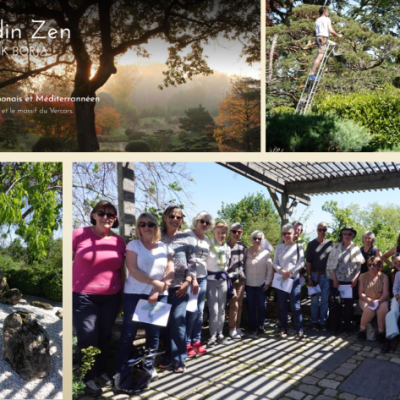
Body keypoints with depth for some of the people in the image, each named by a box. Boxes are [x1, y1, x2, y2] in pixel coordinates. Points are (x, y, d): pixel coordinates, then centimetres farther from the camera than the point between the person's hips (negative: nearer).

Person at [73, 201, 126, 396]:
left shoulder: (119, 241, 1)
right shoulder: (79, 234, -7)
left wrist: (121, 297, 12)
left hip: (111, 297, 3)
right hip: (83, 296, -3)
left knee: (104, 336, 13)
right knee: (87, 338, -1)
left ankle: (101, 372, 34)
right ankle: (88, 378, 20)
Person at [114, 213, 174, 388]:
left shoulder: (165, 247, 8)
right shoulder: (133, 245, 0)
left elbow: (170, 272, 1)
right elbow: (133, 270, -11)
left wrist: (157, 291, -10)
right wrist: (156, 283, -15)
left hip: (159, 295, 3)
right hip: (134, 295, -3)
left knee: (154, 333, 6)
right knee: (128, 333, -3)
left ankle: (149, 367, 22)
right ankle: (120, 371, 6)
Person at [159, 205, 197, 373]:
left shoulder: (187, 238, 4)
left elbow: (192, 262, 2)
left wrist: (188, 281, -8)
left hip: (180, 286, -1)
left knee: (178, 321, -6)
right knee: (165, 322, 8)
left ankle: (179, 359, 7)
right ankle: (168, 356, 23)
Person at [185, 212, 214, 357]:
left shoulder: (207, 240, 13)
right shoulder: (188, 234, -8)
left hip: (203, 278, 6)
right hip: (190, 277, -6)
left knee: (200, 311, 8)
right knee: (192, 311, -6)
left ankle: (196, 341, 19)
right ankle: (186, 344, 7)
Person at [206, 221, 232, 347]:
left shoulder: (227, 248, 7)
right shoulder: (209, 246, -14)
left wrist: (224, 274, 8)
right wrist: (214, 274, -15)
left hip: (223, 280, 6)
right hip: (211, 280, -6)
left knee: (221, 309, 10)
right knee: (214, 311, -7)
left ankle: (220, 334, 21)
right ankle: (213, 336, 6)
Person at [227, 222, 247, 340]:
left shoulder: (243, 246, 9)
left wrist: (243, 273, 12)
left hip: (241, 278, 5)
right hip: (230, 278, -5)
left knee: (240, 304, 10)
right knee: (234, 304, -6)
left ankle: (237, 328, 21)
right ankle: (232, 330, 6)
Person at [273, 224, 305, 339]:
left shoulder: (298, 247, 1)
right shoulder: (279, 247, 10)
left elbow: (301, 263, -5)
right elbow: (275, 263, 8)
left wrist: (289, 272, -12)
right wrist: (281, 271, -10)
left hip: (294, 278, -3)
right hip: (280, 278, 3)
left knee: (295, 306, -6)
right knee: (282, 305, 8)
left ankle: (299, 331, 0)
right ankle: (283, 329, 17)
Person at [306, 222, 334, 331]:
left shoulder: (331, 244, 5)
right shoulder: (311, 244, 1)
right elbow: (308, 262, 0)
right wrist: (309, 278, -6)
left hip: (327, 275, 1)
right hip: (315, 275, -1)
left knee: (325, 300, 5)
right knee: (315, 300, 4)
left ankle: (323, 322, 15)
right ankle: (314, 322, 14)